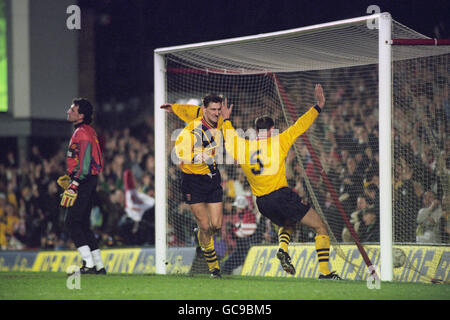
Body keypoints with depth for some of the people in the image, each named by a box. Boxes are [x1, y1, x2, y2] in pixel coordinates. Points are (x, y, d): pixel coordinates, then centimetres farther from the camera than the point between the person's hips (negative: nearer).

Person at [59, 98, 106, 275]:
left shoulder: (82, 133, -14)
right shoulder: (88, 131, 18)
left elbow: (84, 162, -21)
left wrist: (74, 185, -24)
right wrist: (71, 177, 21)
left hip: (83, 181, -10)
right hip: (89, 181, 10)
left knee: (71, 222, -11)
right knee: (83, 224, 12)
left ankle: (89, 263, -15)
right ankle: (99, 266, 11)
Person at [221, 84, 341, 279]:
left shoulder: (242, 147, 6)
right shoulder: (278, 142, -4)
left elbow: (230, 140, 28)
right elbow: (299, 126, 1)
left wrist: (226, 120, 41)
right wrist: (318, 107, 9)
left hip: (262, 202, 5)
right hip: (281, 195, -5)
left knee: (287, 224, 33)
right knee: (321, 228, 2)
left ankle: (282, 248, 1)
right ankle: (324, 272, -10)